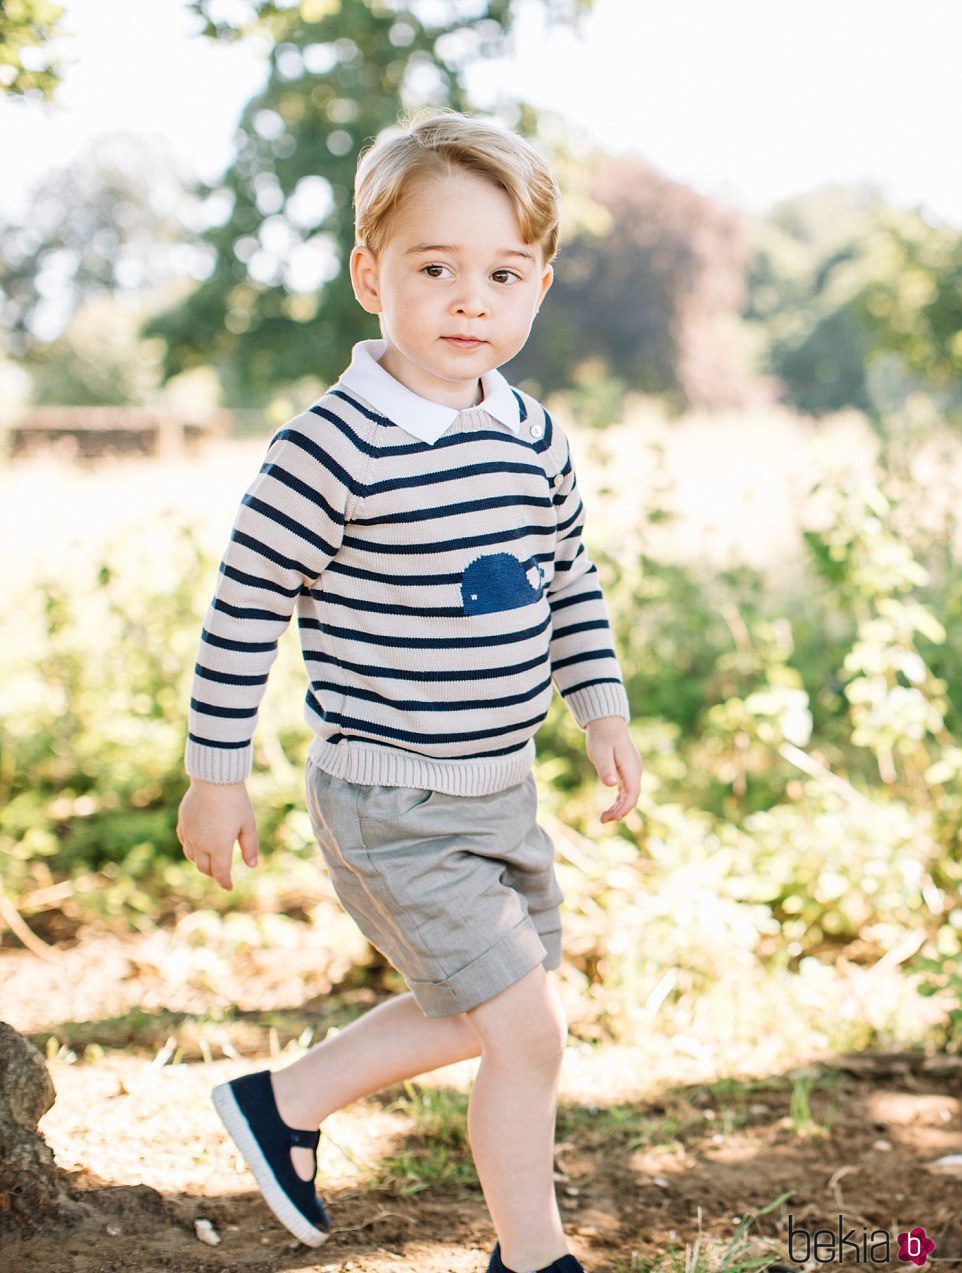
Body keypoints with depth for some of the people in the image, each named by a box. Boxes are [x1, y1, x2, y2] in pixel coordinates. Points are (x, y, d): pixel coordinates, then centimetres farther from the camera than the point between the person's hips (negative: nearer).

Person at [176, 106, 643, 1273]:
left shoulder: (534, 439, 2)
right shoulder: (334, 448, -19)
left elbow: (570, 580, 18)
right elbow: (243, 608, -14)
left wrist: (602, 709, 11)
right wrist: (215, 776, -9)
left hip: (499, 790, 8)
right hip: (390, 805, -8)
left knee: (478, 1015, 20)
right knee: (527, 1032, -5)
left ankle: (282, 1104, 37)